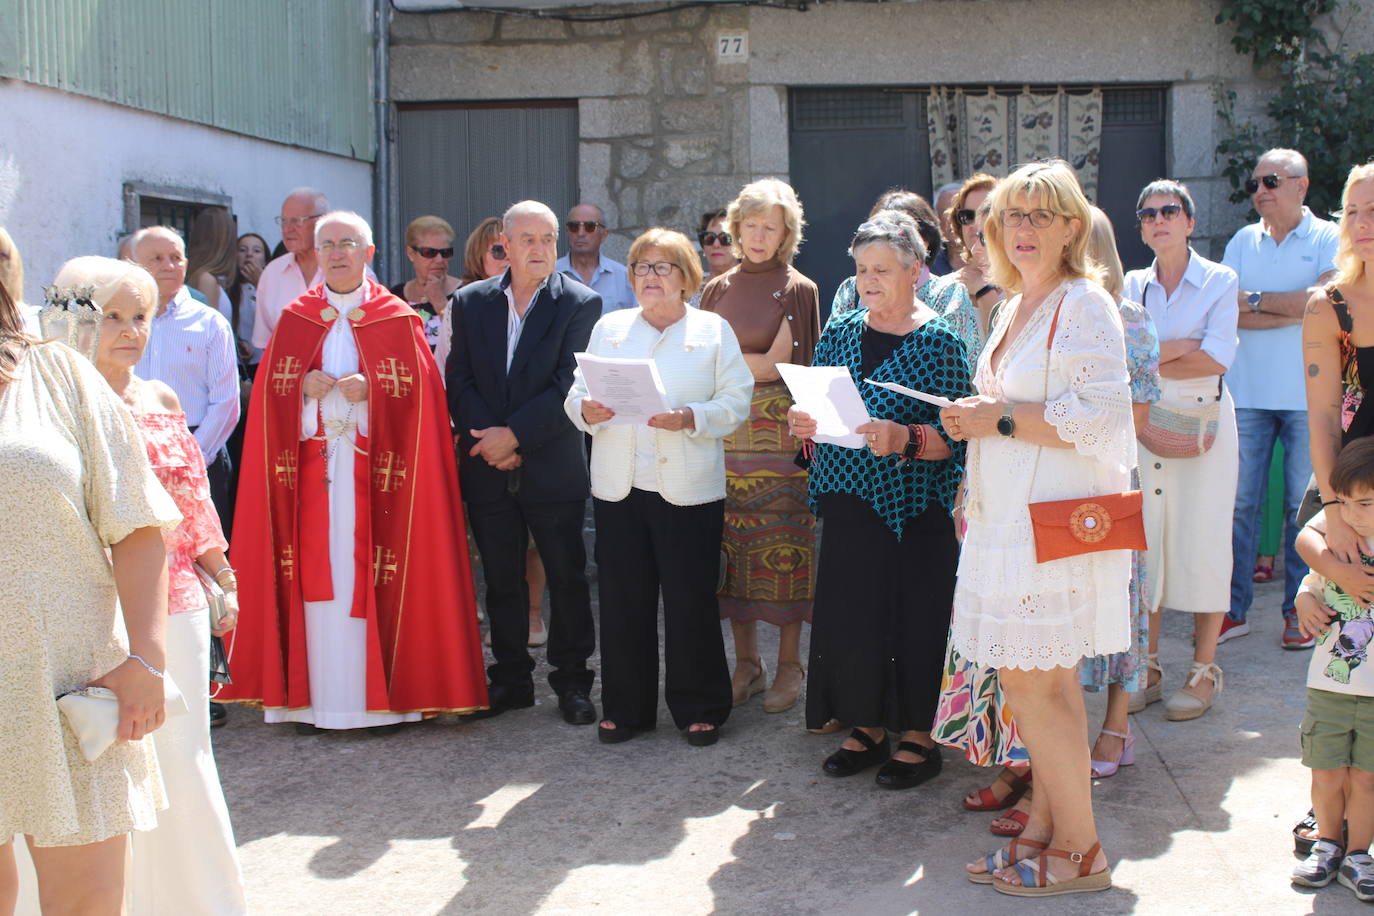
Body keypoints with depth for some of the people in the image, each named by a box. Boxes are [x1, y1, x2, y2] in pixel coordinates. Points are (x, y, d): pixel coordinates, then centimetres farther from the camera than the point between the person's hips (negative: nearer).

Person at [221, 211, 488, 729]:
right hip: (311, 463, 2)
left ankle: (383, 694, 2)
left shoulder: (397, 318, 5)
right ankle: (315, 697, 5)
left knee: (373, 570, -4)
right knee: (315, 570, 0)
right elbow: (270, 389, 10)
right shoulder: (295, 319, 13)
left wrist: (371, 389, -16)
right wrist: (303, 387, -9)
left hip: (376, 467, -2)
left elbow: (417, 389, -1)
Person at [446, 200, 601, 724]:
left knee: (567, 578, 4)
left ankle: (571, 681, 17)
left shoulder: (580, 304, -4)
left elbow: (570, 385, -11)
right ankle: (511, 679, 23)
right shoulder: (471, 302, 7)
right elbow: (459, 380, 3)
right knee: (501, 580, 11)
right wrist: (488, 437, -11)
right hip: (487, 470, 3)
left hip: (553, 468, -3)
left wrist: (514, 435, -16)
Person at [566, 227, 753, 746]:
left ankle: (700, 709, 14)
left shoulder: (714, 331, 5)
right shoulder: (609, 328, 14)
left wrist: (689, 419, -18)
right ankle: (626, 708, 18)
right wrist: (587, 411, -11)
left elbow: (736, 402, -2)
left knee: (691, 600, 1)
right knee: (623, 599, 5)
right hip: (618, 487, 3)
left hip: (689, 489, -3)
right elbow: (578, 393, 11)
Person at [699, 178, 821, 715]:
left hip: (781, 430, -3)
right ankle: (747, 661, 14)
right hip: (725, 429, 4)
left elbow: (804, 367, -3)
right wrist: (758, 363, 0)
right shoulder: (718, 289, 13)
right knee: (734, 543, 3)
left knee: (784, 544, -3)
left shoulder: (799, 291, 1)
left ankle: (789, 664, 7)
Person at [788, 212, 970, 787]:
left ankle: (919, 738, 15)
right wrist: (805, 425, -8)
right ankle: (867, 728, 23)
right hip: (848, 502, 5)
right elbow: (817, 407, 14)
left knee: (912, 617, -1)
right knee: (847, 616, 7)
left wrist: (904, 440, -28)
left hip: (910, 510, -5)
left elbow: (952, 438, -12)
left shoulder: (938, 341, -6)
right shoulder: (840, 333, 10)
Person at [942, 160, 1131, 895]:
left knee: (1029, 682, -5)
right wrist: (974, 421, 11)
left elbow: (1100, 415, -20)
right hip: (1007, 517, 8)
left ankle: (1080, 850, 8)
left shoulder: (1084, 305, -11)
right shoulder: (1014, 308, 17)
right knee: (1047, 682, 13)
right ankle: (1045, 828, 22)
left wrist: (1003, 419, -16)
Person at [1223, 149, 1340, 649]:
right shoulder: (1243, 242, 10)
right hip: (1247, 393, 3)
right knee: (1239, 501, 1)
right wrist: (1293, 310, -11)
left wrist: (1255, 300, -8)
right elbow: (1226, 310, -2)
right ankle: (1234, 607, 9)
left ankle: (1299, 609, 13)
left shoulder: (1329, 240, 1)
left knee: (1304, 504, 2)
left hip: (1307, 395, -2)